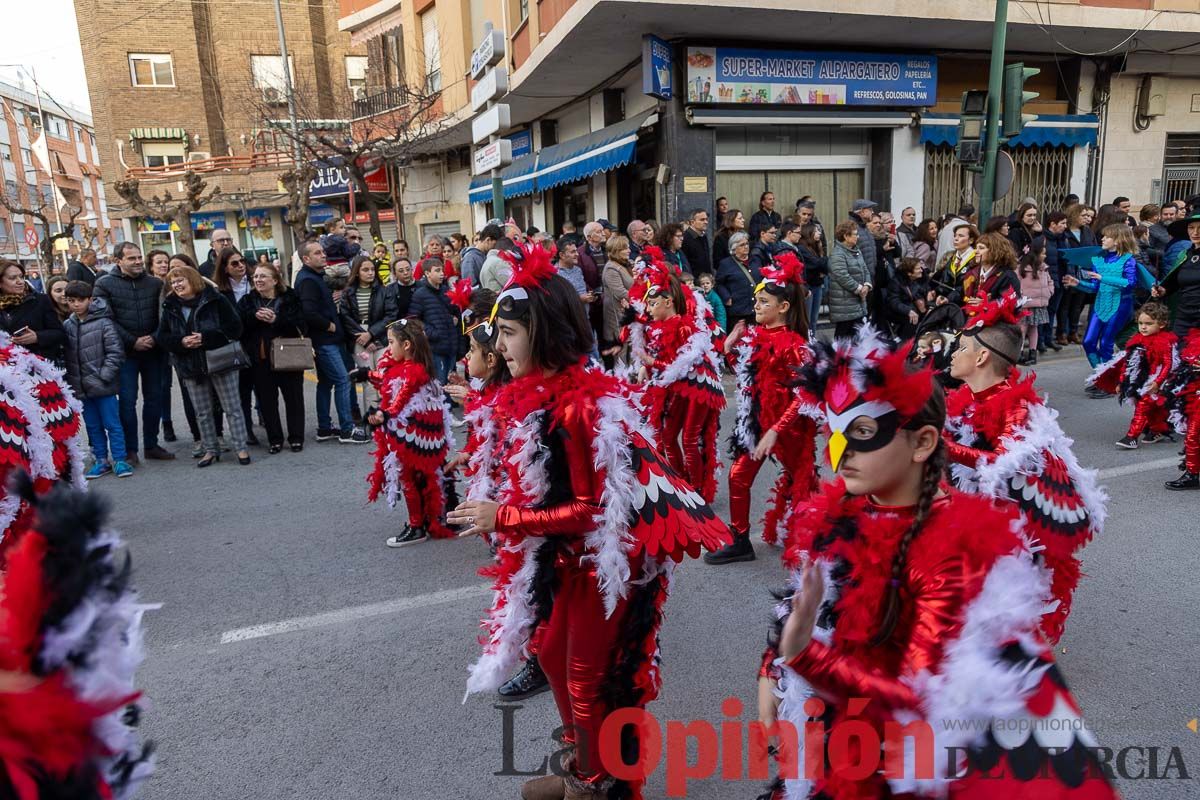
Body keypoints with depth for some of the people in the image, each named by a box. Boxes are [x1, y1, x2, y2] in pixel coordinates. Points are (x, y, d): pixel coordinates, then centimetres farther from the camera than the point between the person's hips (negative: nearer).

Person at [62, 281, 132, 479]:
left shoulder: (103, 322, -9)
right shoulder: (66, 326, 5)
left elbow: (116, 352, -11)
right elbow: (65, 355, 9)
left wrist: (103, 375, -13)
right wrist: (70, 380, 3)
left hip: (103, 386, -5)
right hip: (81, 387, 5)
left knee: (112, 424, 3)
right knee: (93, 426, 13)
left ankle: (119, 460, 11)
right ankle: (101, 460, 23)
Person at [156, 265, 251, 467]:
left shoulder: (215, 300, -6)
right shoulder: (170, 307, 7)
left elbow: (234, 326, -11)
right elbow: (161, 336, 7)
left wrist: (206, 337, -19)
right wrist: (181, 342, -14)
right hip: (191, 367, 4)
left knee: (232, 408, 1)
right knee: (202, 412, 11)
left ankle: (241, 448, 8)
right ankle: (211, 450, 21)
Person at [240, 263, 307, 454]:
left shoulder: (290, 298, 0)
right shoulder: (247, 301, 9)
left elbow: (300, 324, -12)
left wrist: (276, 320, -21)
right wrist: (254, 317, -19)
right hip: (260, 359, 3)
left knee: (293, 398, 5)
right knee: (267, 400, 6)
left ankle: (296, 438, 15)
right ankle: (275, 439, 16)